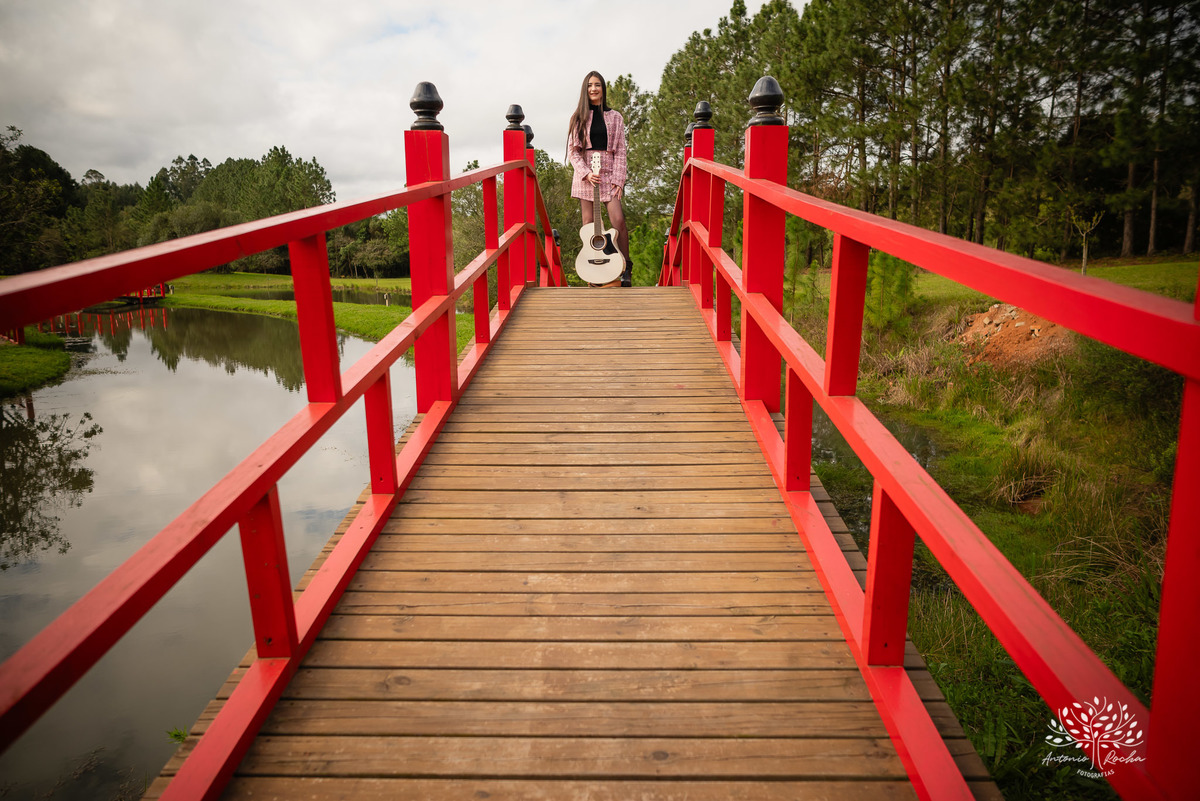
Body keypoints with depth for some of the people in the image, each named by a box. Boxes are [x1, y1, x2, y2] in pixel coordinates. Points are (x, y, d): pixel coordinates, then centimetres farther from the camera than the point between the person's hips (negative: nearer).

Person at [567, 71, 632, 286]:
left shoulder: (615, 117, 10)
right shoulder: (578, 118, 9)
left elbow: (620, 151, 6)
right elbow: (572, 151, 4)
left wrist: (618, 179, -6)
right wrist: (586, 173, -11)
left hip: (609, 174, 0)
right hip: (585, 174, 0)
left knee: (618, 220, -13)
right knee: (589, 224, -1)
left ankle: (625, 269, 0)